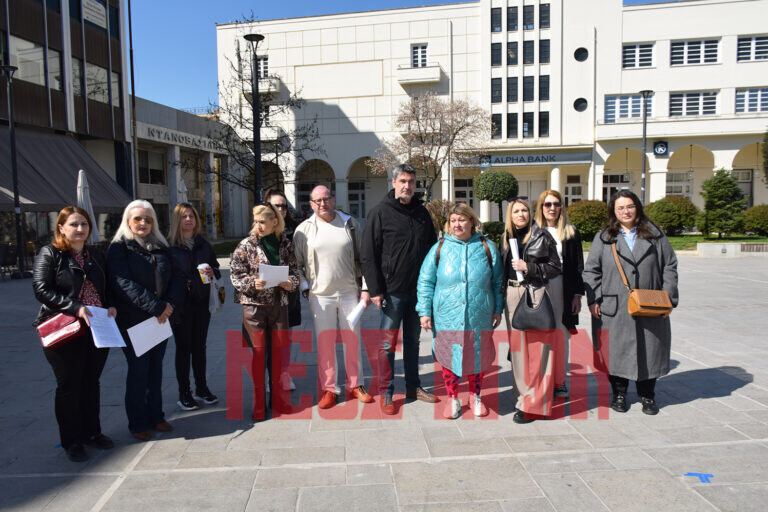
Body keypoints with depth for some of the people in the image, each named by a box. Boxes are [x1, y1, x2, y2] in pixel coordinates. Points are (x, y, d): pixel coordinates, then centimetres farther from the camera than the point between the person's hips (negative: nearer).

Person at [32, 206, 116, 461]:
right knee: (69, 386, 6)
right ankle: (71, 441, 19)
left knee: (91, 383, 14)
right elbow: (41, 289, -13)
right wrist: (75, 308, -22)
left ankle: (91, 432, 29)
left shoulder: (96, 255, 12)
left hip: (97, 331, 5)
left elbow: (107, 288, 19)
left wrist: (111, 307, -1)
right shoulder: (49, 254, -4)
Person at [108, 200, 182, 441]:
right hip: (133, 320, -5)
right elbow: (124, 283, -16)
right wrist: (155, 308, -20)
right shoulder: (119, 247, -4)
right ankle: (137, 423, 15)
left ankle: (155, 416, 25)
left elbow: (176, 277, 6)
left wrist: (170, 303, -12)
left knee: (156, 367, 12)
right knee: (138, 370, 1)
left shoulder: (160, 246, 11)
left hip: (161, 318, 5)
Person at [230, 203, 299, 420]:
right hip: (253, 304, -2)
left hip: (279, 303, 3)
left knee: (279, 350, 9)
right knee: (258, 352, 1)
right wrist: (253, 283, -19)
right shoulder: (246, 245, -2)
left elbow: (294, 271, 13)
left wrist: (290, 282, -8)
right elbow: (235, 274, -2)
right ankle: (259, 404, 13)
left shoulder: (286, 245, 6)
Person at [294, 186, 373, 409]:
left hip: (349, 292, 1)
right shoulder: (304, 229, 2)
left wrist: (365, 288, 2)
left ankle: (355, 385, 25)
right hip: (320, 295, -1)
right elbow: (297, 264, 8)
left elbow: (362, 258, 6)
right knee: (324, 342, 4)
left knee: (353, 339, 9)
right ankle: (328, 389, 18)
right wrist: (305, 288, -3)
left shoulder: (349, 224, 4)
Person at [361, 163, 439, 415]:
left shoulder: (422, 213, 9)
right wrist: (375, 289, -13)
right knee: (388, 342, 2)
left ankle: (413, 387, 28)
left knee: (413, 340, 15)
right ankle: (386, 393, 13)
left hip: (418, 290, 5)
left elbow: (432, 249, 15)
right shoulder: (380, 212, -6)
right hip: (393, 290, -5)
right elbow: (368, 255, -8)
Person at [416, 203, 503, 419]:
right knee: (449, 358, 6)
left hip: (479, 318, 1)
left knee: (477, 358, 11)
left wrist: (497, 309, 9)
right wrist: (425, 311, -1)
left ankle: (475, 396, 33)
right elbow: (425, 282, 4)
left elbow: (497, 282, 11)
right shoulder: (439, 248, 2)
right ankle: (453, 398, 26)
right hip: (446, 318, 0)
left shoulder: (487, 248, 4)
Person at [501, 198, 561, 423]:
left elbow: (555, 267, -4)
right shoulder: (506, 238, 13)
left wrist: (528, 267, -13)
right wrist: (503, 293, 10)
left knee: (536, 347, -6)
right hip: (512, 295, 5)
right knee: (518, 346, 7)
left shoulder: (542, 236, -1)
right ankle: (523, 393, 19)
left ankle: (531, 403, -1)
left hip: (535, 294, -5)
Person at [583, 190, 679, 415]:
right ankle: (619, 394, 21)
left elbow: (669, 266, 10)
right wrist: (593, 299, -6)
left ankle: (647, 395, 24)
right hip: (614, 308, -1)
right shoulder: (603, 238, 6)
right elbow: (591, 270, 5)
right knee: (617, 350, 5)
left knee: (649, 350, 7)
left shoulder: (655, 235, 9)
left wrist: (668, 298, 0)